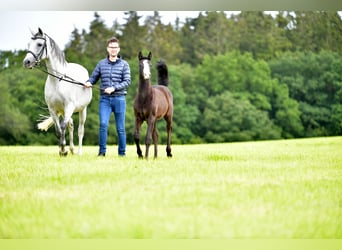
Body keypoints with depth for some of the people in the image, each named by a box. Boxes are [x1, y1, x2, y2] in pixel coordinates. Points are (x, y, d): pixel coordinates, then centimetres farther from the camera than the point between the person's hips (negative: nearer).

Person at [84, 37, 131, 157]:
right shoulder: (101, 64, 10)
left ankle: (122, 153, 15)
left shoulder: (124, 64, 3)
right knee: (103, 124, -14)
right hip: (104, 99, 1)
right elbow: (94, 77, 13)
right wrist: (88, 82, -10)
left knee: (120, 128, 4)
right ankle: (102, 151, -5)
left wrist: (114, 88, -17)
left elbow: (127, 82, -4)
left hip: (119, 99, -1)